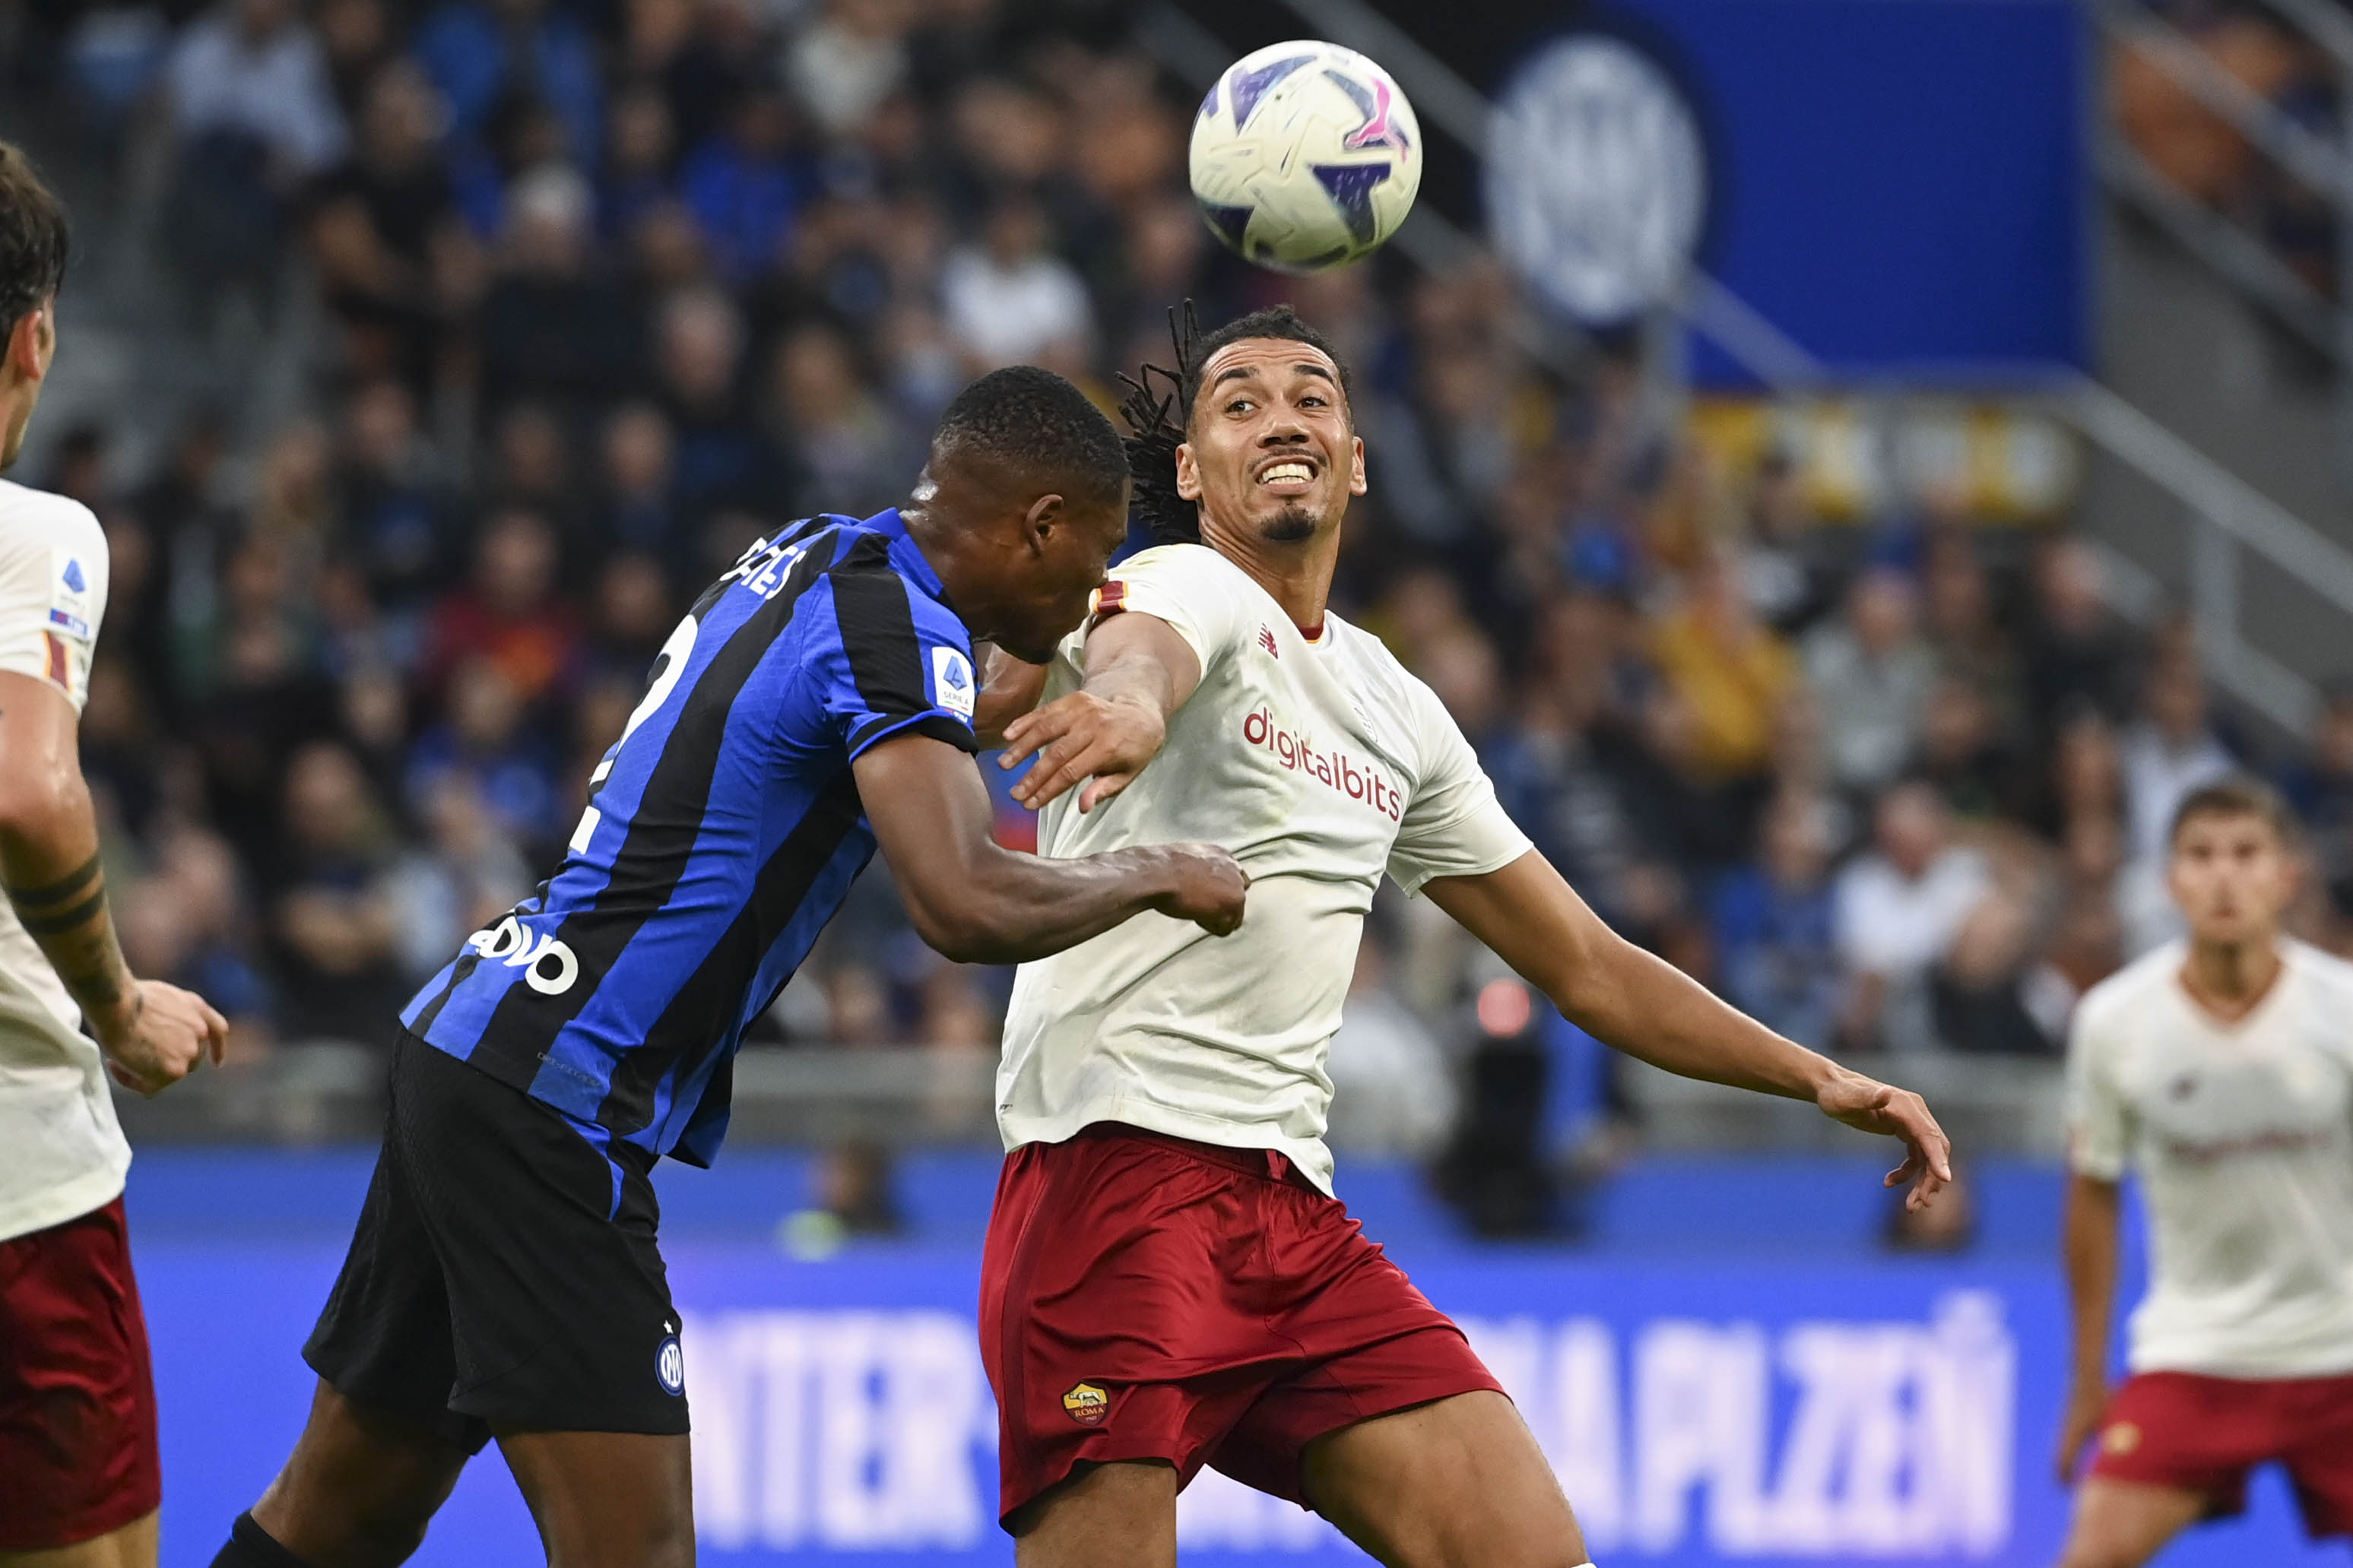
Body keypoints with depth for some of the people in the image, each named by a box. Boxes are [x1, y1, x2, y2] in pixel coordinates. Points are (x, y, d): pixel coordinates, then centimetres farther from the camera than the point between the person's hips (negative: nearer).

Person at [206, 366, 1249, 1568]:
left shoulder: (810, 555, 12)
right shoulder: (898, 623, -14)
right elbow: (963, 908, -26)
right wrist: (1154, 875, -11)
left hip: (471, 1035, 10)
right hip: (551, 1102, -10)